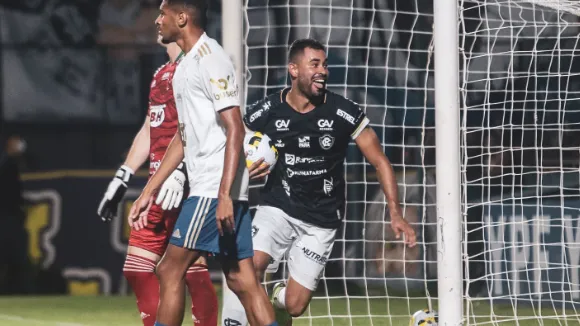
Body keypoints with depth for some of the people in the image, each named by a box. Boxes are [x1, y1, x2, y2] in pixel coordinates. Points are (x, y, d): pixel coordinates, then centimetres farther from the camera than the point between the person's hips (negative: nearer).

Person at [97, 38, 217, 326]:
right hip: (158, 186, 10)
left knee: (193, 271, -12)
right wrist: (122, 179, 26)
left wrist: (179, 171, -31)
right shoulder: (161, 74, 22)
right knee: (137, 269, 8)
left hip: (186, 184, -10)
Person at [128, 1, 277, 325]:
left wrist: (224, 195, -25)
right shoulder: (186, 66, 19)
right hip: (212, 188, 9)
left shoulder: (211, 60, -11)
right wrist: (149, 193, 23)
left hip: (215, 189, -9)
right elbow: (183, 138, 25)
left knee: (170, 270, -6)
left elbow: (235, 129, -18)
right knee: (242, 280, 4)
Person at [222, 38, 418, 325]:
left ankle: (279, 300, 34)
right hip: (277, 207, 0)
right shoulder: (266, 112, -7)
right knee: (251, 266, -29)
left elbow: (380, 162, -3)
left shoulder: (343, 113, -10)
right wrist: (245, 169, -18)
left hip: (321, 221, 0)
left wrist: (395, 214, -12)